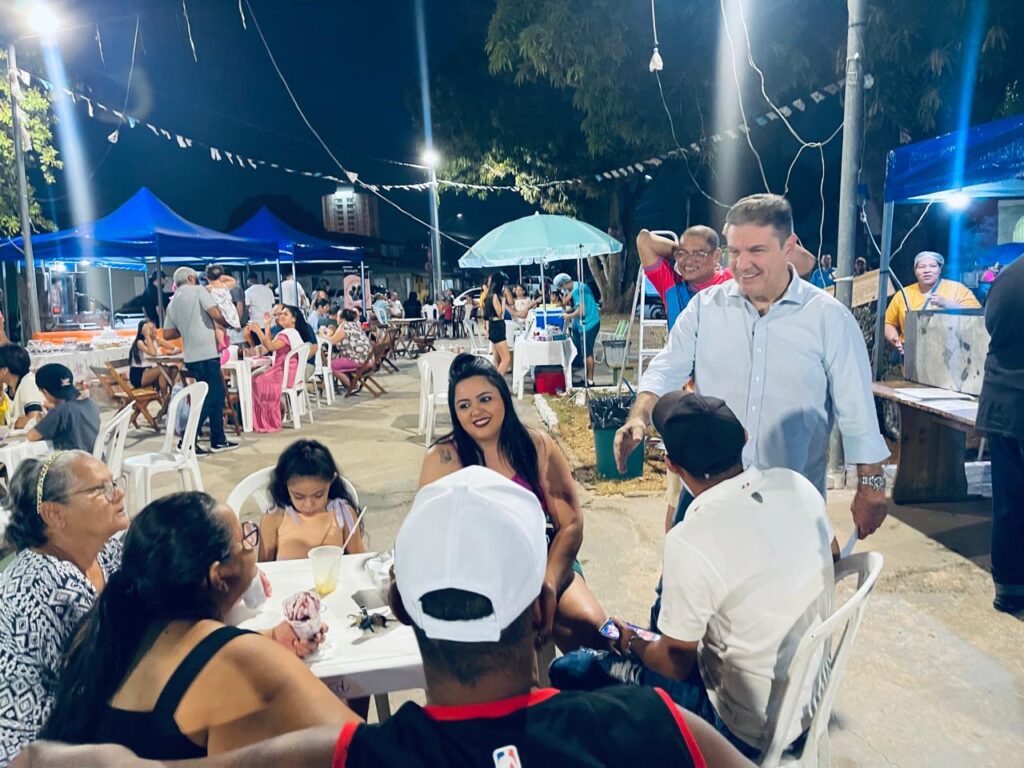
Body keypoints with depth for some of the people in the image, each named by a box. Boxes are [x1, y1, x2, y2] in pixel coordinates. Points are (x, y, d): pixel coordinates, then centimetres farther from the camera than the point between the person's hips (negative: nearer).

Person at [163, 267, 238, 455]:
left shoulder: (172, 304, 17)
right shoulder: (197, 290, -2)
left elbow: (168, 334, 14)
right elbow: (216, 314, -13)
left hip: (191, 356, 7)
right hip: (207, 353, -7)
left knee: (216, 394, 15)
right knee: (211, 396, -2)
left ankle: (218, 440, 17)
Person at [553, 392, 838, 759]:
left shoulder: (690, 541, -30)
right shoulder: (797, 484, -11)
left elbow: (675, 663, -17)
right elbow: (832, 555, 11)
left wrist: (631, 643, 4)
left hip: (749, 728, -7)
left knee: (570, 670, 1)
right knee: (670, 610, 25)